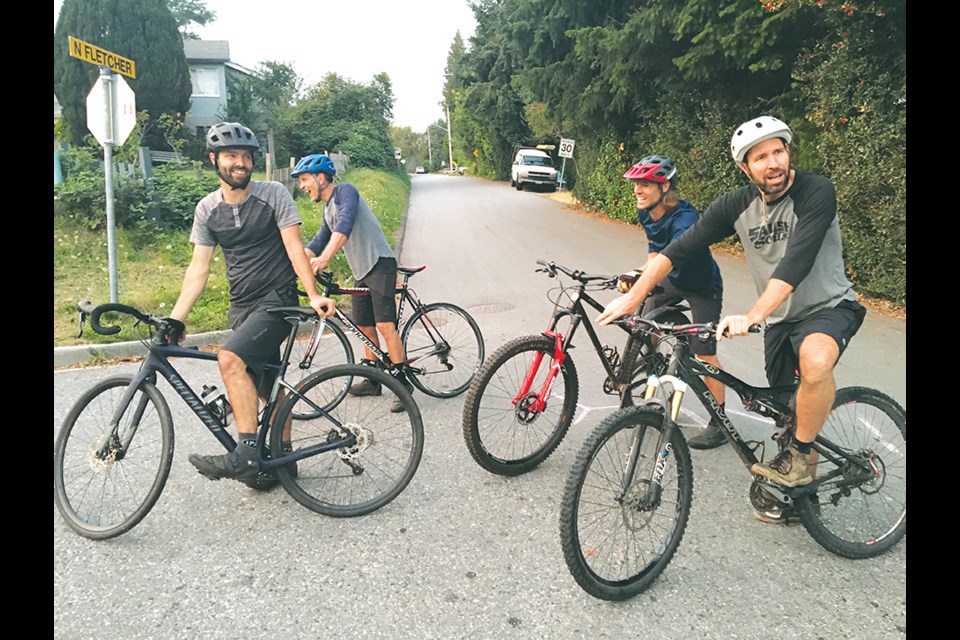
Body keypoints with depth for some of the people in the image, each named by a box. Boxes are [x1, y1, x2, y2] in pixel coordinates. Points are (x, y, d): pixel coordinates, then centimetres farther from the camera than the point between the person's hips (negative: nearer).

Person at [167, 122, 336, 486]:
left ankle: (247, 454, -24)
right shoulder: (207, 209, 6)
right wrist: (175, 319, -3)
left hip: (277, 300, -5)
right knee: (268, 388, 12)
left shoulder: (274, 195, -6)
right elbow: (199, 268, 5)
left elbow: (294, 248, -10)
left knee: (230, 359, -27)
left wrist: (314, 295, -22)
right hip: (242, 307, 5)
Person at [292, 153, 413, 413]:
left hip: (379, 264, -10)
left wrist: (325, 258, -38)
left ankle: (402, 382, -8)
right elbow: (318, 242, 16)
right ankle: (373, 380, 22)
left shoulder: (344, 191, -8)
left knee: (385, 325, -15)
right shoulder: (328, 208, 19)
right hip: (361, 272, 10)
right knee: (365, 328, 12)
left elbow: (345, 224, -25)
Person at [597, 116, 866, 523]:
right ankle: (791, 492, 36)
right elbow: (680, 248, -9)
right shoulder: (736, 205, -8)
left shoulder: (816, 192, -22)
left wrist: (751, 316, -47)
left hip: (829, 307, -5)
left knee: (815, 361, -37)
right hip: (779, 318, 5)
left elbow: (797, 261, -35)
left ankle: (800, 455, -14)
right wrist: (633, 297, -18)